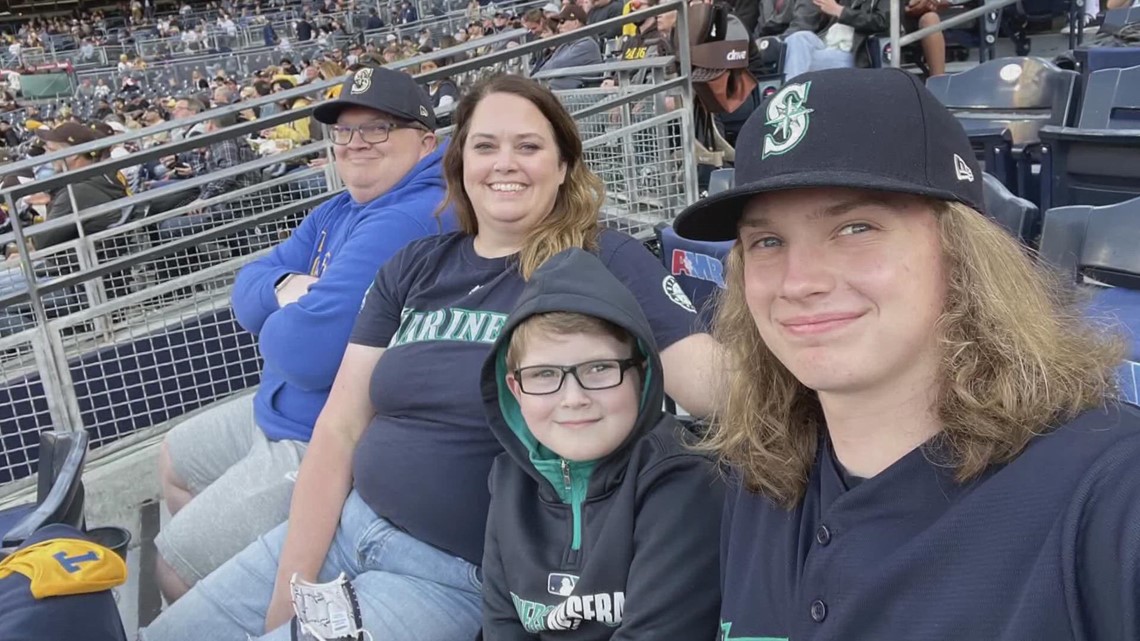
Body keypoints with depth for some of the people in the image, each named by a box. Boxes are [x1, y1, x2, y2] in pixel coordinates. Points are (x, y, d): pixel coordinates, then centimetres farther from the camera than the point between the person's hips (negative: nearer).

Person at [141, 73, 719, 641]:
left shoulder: (604, 263, -8)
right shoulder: (412, 269, 5)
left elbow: (699, 372, -21)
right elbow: (340, 427, 2)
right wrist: (290, 592, -2)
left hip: (458, 572, -5)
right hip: (347, 525, 5)